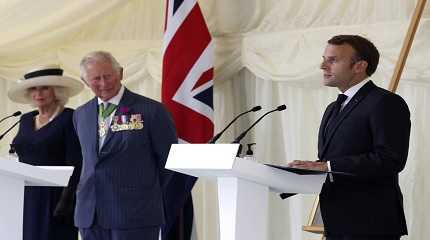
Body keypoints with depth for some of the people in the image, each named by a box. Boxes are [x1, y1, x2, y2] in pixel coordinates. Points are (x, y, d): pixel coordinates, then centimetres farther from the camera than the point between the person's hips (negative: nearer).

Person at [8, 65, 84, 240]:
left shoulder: (69, 119, -5)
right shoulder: (25, 120, 15)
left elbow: (74, 164, -11)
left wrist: (66, 200, -17)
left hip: (54, 198, -6)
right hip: (26, 199, 6)